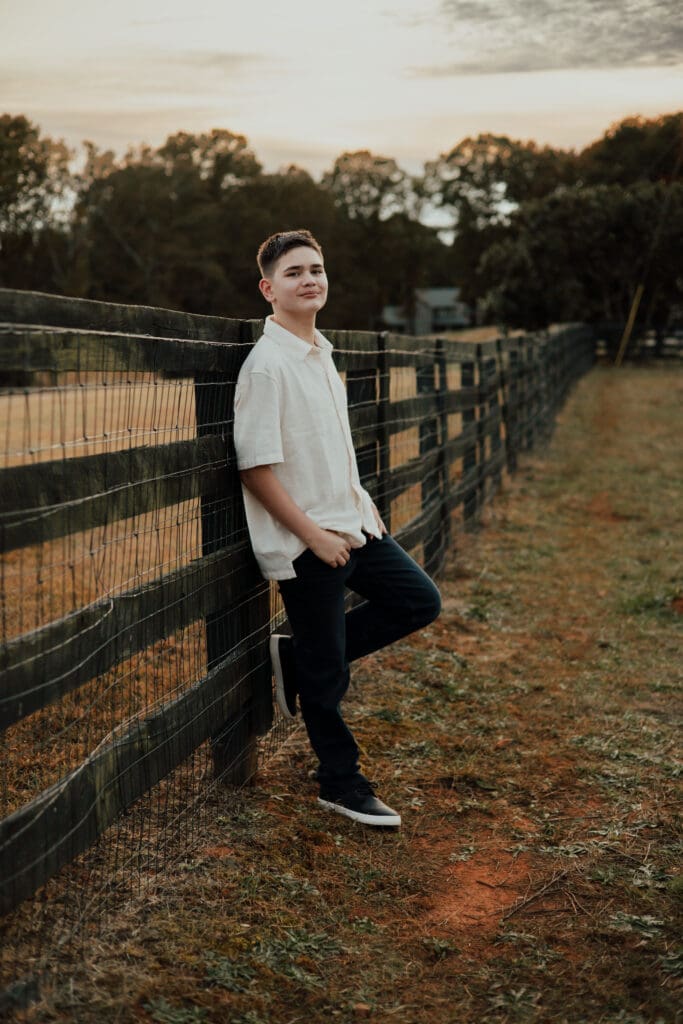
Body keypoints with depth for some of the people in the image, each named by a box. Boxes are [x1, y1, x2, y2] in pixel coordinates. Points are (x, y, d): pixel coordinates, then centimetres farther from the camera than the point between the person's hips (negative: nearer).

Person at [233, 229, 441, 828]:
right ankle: (343, 787, 20)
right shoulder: (267, 364, -17)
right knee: (326, 676, 2)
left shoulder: (319, 353, 11)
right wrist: (313, 535, -18)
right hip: (305, 543, -8)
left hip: (350, 525, 9)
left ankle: (296, 659, 17)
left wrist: (363, 505, 14)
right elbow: (256, 468, -19)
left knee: (420, 602, 14)